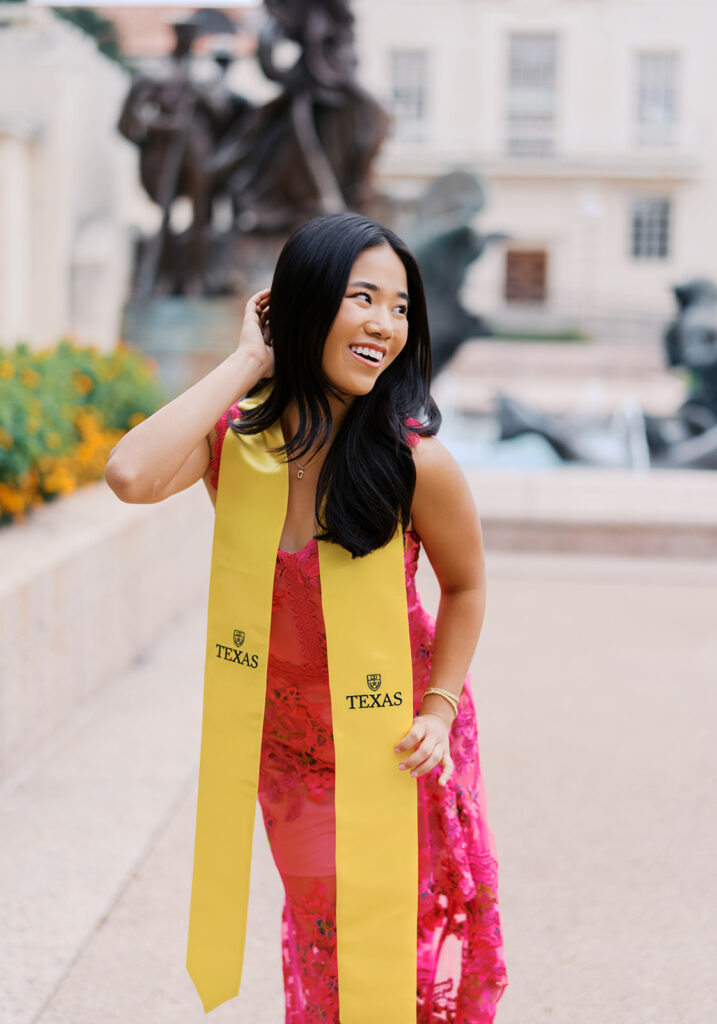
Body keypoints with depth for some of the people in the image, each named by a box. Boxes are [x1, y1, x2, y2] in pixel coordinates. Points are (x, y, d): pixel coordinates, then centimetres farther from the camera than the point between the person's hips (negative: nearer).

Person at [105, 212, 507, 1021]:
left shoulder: (415, 461, -24)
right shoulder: (233, 436, -19)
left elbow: (464, 585, -7)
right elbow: (132, 476, -40)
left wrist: (439, 711, -14)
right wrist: (247, 363, -31)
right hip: (288, 735, 2)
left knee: (415, 934, 17)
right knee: (321, 938, 22)